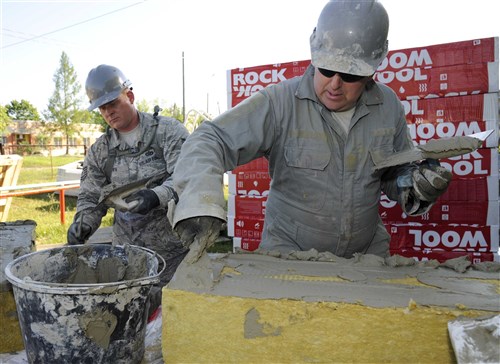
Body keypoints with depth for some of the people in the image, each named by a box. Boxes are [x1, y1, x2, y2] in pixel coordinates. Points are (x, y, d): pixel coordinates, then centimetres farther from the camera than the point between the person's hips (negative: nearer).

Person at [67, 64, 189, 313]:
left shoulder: (168, 131, -3)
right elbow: (90, 197, 14)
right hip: (127, 248, 4)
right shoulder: (100, 150, 11)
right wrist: (83, 222, -7)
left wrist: (157, 196, -31)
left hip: (173, 246, -3)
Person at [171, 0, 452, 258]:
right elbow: (210, 141, -23)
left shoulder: (388, 106, -4)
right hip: (288, 252, -3)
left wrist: (417, 185, -14)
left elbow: (396, 174, 9)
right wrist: (200, 202, -40)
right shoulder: (279, 102, -18)